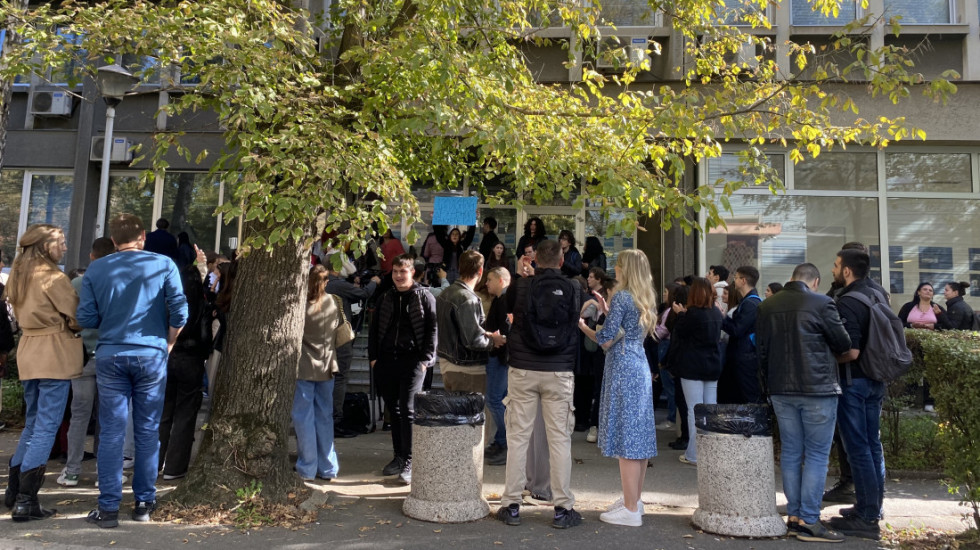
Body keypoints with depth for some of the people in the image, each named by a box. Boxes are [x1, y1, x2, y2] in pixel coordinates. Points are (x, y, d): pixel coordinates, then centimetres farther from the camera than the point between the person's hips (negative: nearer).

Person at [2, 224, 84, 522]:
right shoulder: (52, 277, -12)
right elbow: (77, 317, -10)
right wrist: (76, 329, 10)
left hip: (28, 351, 8)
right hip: (55, 353, -8)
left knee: (33, 423, 19)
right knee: (47, 426, -3)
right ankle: (26, 500, -2)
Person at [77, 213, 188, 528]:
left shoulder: (96, 269, 3)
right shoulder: (163, 265, -1)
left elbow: (87, 319, 0)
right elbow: (179, 311, -7)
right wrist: (169, 343, 9)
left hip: (110, 355, 1)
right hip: (151, 355, -1)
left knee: (110, 433, 5)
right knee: (147, 432, 8)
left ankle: (108, 508, 8)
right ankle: (144, 503, 16)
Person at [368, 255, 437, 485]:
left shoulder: (424, 297, -1)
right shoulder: (385, 298, 14)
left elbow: (432, 330, -4)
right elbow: (374, 328, 18)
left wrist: (425, 360, -11)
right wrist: (373, 357, 8)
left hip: (412, 361, -5)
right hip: (386, 361, 5)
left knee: (408, 411, -8)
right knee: (394, 410, 11)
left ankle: (409, 462, -2)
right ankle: (399, 456, 22)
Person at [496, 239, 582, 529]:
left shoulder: (521, 285, -1)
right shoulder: (571, 289, -2)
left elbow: (507, 307, 20)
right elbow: (574, 327, 11)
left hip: (523, 370, 1)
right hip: (559, 372, 0)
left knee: (518, 437, 6)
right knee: (560, 439, 4)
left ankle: (511, 505, 14)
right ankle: (563, 508, 10)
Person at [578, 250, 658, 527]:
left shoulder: (621, 297, -13)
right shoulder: (644, 299, 12)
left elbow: (606, 340, -15)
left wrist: (582, 326, -1)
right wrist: (607, 310, 21)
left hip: (623, 369, -9)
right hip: (640, 368, 9)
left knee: (625, 436, -4)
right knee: (639, 434, 13)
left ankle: (630, 510, 2)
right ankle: (634, 499, 23)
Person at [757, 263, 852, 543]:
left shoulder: (767, 306, 4)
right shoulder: (822, 304, -12)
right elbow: (843, 344, -4)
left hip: (780, 390, 5)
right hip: (817, 389, -5)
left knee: (790, 453, 12)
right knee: (817, 455, 2)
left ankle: (793, 516, 18)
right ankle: (809, 522, 4)